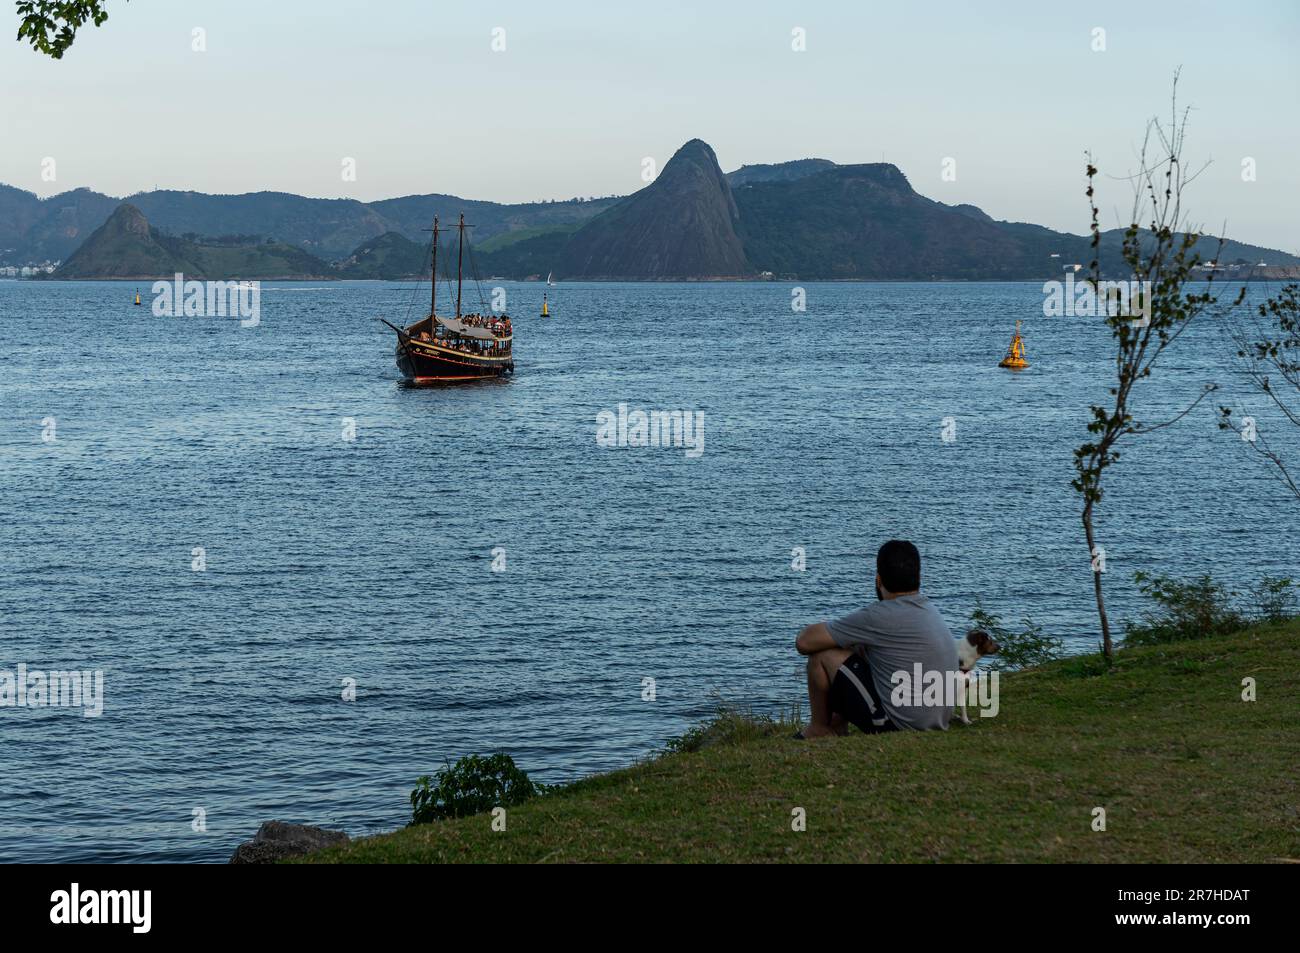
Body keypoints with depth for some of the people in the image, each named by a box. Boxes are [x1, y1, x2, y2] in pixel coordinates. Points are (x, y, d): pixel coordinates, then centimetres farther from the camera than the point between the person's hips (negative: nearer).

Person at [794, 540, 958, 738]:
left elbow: (804, 642, -11)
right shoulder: (932, 612, 10)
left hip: (895, 725, -9)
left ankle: (819, 729, 17)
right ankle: (837, 730, 30)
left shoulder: (881, 616, -16)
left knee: (823, 655, -2)